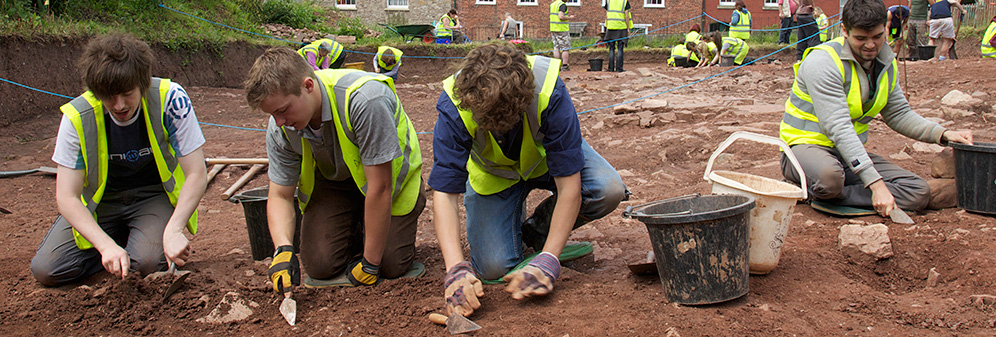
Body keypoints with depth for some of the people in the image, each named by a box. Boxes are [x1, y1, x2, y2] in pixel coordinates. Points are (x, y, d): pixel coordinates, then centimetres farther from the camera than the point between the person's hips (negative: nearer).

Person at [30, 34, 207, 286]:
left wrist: (173, 231, -35)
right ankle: (121, 238, 10)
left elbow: (196, 175, -22)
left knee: (148, 261, -29)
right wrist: (106, 245, -37)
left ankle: (144, 237, 6)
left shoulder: (170, 98, -25)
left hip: (154, 195, -2)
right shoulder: (77, 117, -21)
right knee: (46, 270, -12)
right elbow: (66, 197, -21)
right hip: (101, 200, 2)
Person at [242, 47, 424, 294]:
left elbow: (379, 188, -33)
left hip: (391, 175, -4)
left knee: (392, 266, -16)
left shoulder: (365, 100, -39)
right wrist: (283, 250, -29)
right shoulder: (279, 129, -19)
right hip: (332, 180, 4)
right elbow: (279, 195, -8)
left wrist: (370, 264, -26)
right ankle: (355, 230, 20)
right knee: (320, 266, -12)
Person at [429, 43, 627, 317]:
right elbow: (444, 193, -32)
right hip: (494, 172, 0)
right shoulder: (453, 108, -35)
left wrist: (548, 260, -37)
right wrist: (456, 268, -43)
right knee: (493, 266, -17)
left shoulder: (549, 91, -39)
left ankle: (537, 231, 0)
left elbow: (569, 185, -33)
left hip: (547, 157, 0)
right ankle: (513, 220, 18)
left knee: (609, 190, -29)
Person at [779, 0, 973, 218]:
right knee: (829, 177, -43)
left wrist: (943, 134, 0)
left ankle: (825, 196, -15)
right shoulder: (822, 61, -20)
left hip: (852, 151, 8)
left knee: (919, 193, -12)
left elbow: (899, 114, 18)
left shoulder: (886, 64, 6)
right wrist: (876, 183, -31)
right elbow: (838, 128, -26)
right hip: (807, 146, -7)